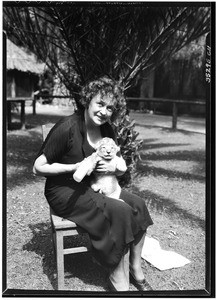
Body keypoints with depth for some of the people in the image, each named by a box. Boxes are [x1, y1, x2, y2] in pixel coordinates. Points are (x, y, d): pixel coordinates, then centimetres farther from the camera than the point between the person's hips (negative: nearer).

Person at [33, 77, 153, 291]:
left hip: (93, 188, 7)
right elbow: (38, 168, -15)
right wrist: (77, 167, -23)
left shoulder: (106, 130, 3)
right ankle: (118, 280, -6)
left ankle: (135, 268, 4)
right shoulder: (67, 127, -19)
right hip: (64, 193, -7)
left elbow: (122, 167, 11)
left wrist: (113, 167, -14)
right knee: (121, 212, -24)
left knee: (138, 205, -11)